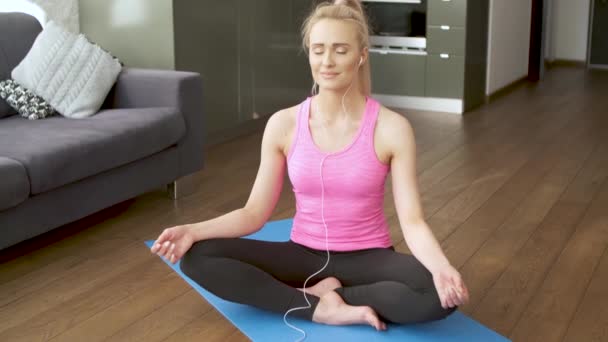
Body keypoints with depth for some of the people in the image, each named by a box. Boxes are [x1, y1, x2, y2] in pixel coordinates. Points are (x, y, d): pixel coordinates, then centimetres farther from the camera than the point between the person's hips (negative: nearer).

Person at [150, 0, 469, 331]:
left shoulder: (392, 128, -11)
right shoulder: (283, 124, -5)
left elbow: (412, 221, -15)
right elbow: (255, 212, -3)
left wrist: (442, 267, -36)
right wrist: (194, 230, -20)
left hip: (367, 259, -2)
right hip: (303, 255, 2)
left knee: (440, 293, -33)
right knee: (197, 256, -20)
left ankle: (321, 294, -14)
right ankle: (322, 308, -22)